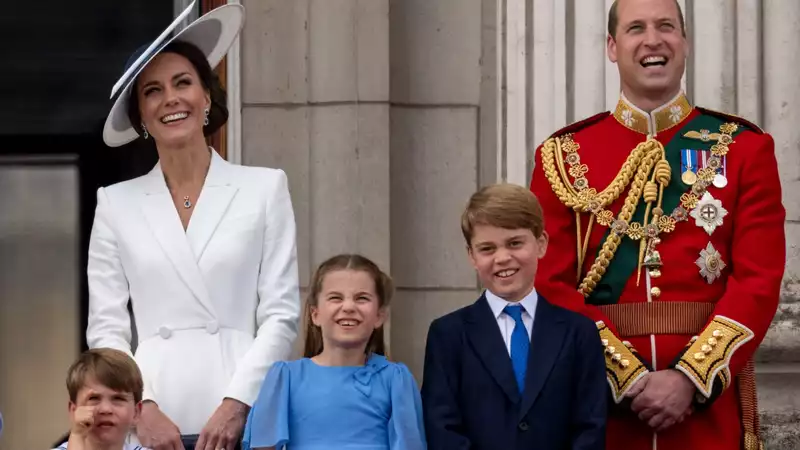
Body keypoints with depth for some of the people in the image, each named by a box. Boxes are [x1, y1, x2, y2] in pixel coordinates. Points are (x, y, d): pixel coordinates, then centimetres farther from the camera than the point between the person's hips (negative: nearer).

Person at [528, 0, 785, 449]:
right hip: (601, 397, 0)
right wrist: (628, 377, -13)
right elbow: (552, 284, -2)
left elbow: (759, 280, -4)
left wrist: (691, 378, -15)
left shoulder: (744, 148, 4)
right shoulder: (564, 156, 5)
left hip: (710, 398, 0)